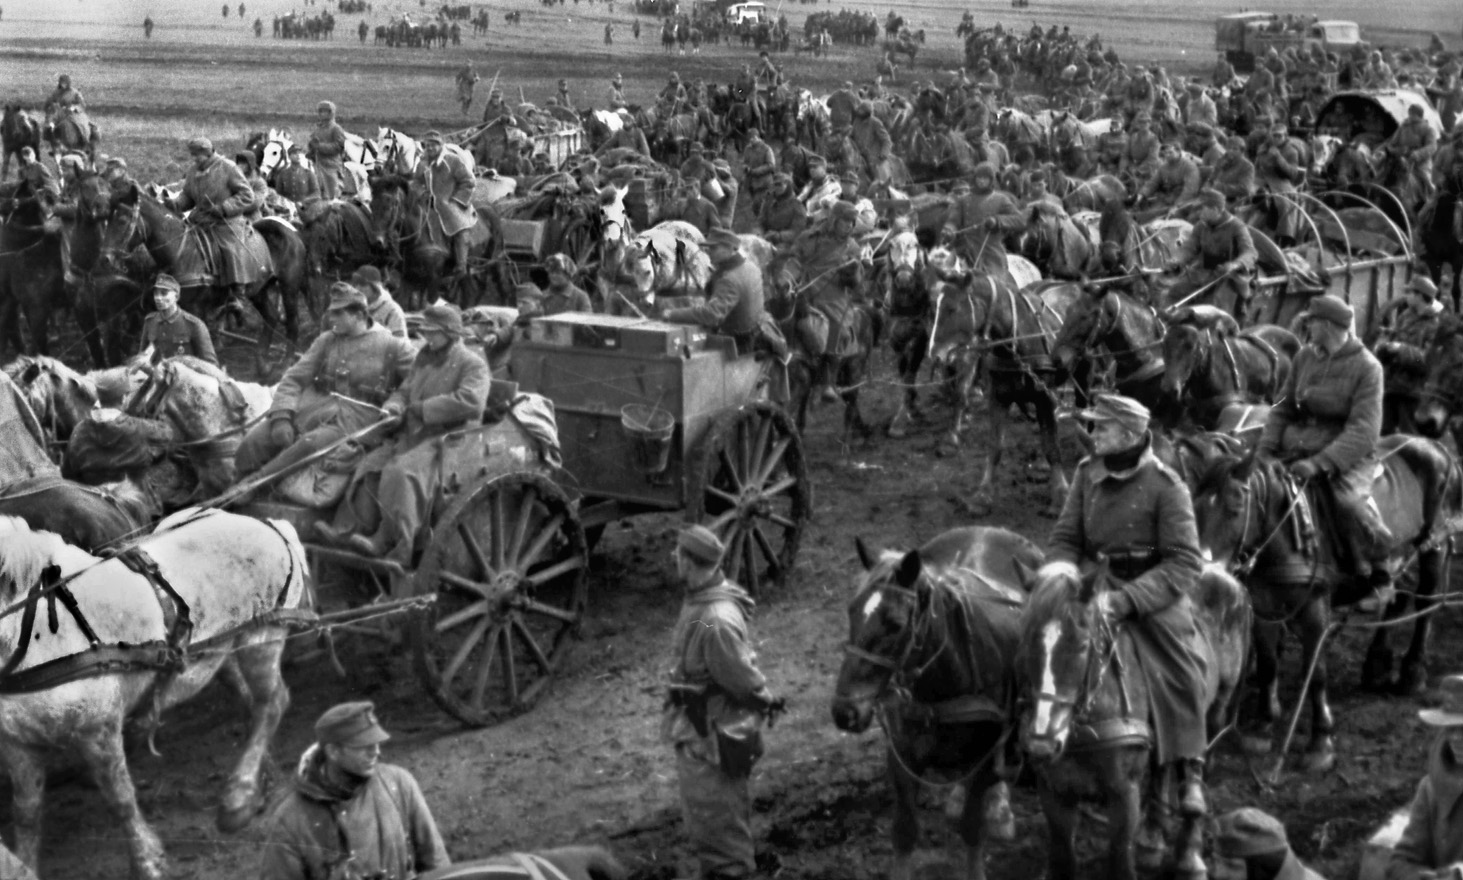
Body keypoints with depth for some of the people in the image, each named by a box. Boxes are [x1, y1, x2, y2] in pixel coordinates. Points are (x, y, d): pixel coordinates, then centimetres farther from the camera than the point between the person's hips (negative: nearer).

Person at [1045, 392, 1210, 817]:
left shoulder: (1166, 486, -12)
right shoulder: (1088, 472, 2)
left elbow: (1184, 563, -16)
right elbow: (1065, 538, 8)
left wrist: (1127, 599, -26)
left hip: (1153, 591, -4)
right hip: (1094, 581, 4)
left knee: (1179, 670, -19)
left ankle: (1191, 774, -5)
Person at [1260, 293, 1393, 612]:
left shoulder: (1366, 367, -11)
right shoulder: (1304, 356, 6)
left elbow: (1363, 430, -19)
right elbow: (1283, 408, 13)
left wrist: (1320, 463, -29)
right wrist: (1265, 449, -4)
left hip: (1348, 453, -6)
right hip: (1300, 447, 6)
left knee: (1351, 501, -32)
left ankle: (1379, 576, -11)